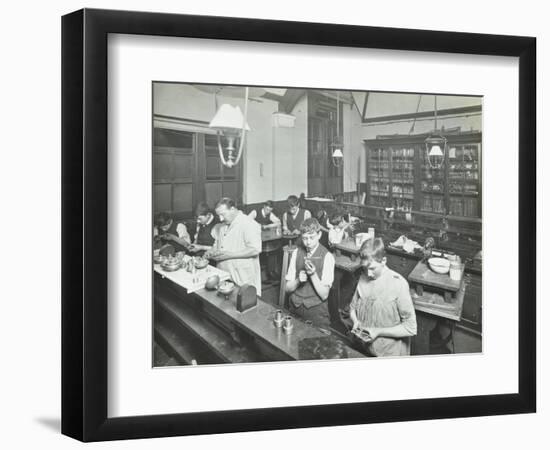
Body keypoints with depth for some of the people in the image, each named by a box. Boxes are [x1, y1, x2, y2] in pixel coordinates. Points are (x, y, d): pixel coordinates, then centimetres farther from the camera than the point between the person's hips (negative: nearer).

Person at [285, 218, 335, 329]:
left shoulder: (327, 257, -9)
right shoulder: (296, 253, 3)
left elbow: (324, 295, -11)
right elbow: (287, 288, 4)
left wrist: (313, 274, -22)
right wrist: (298, 280, -15)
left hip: (317, 311, -3)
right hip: (295, 307, 3)